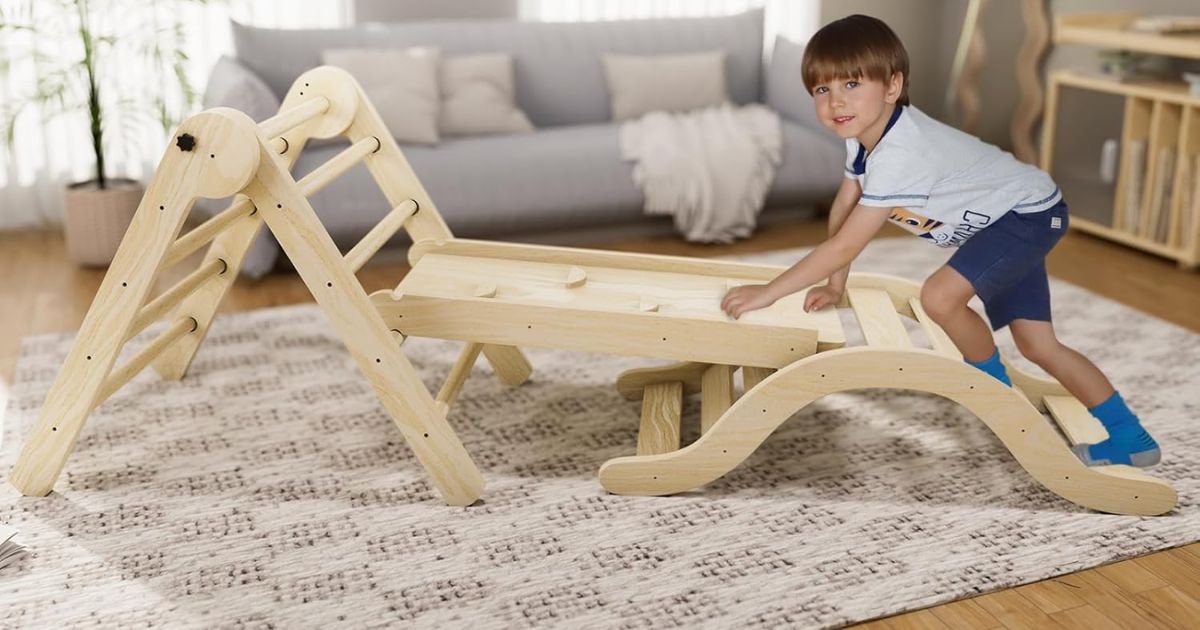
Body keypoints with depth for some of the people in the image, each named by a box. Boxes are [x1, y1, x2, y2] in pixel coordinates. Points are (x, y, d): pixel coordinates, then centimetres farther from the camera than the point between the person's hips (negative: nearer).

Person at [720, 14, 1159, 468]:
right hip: (1001, 221, 10)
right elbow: (842, 210, 4)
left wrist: (768, 292, -29)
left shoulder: (898, 155, -35)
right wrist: (835, 286, 1)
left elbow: (845, 245, -34)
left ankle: (997, 387, 0)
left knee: (940, 295, -28)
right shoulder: (865, 131, -7)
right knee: (1038, 345, 10)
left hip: (1027, 212, -10)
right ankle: (1128, 441, 21)